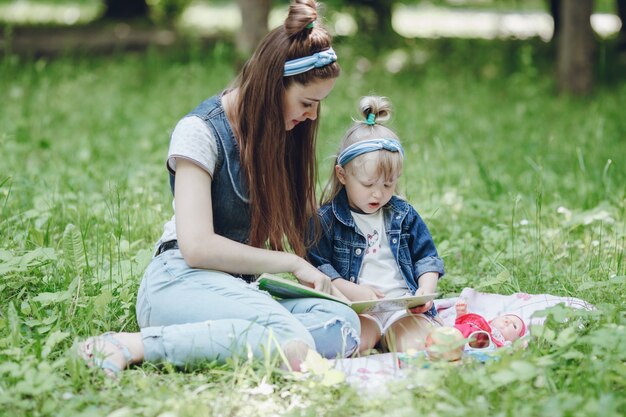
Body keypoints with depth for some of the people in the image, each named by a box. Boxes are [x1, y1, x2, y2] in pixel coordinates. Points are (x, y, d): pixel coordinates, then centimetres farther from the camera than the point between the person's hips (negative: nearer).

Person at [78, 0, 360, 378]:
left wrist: (323, 279, -1)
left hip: (241, 288, 8)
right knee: (291, 340, -35)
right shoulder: (202, 131, -9)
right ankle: (133, 346, -27)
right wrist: (292, 262, -9)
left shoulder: (283, 132, 13)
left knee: (344, 324, -23)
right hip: (182, 282, -7)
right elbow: (197, 246, -16)